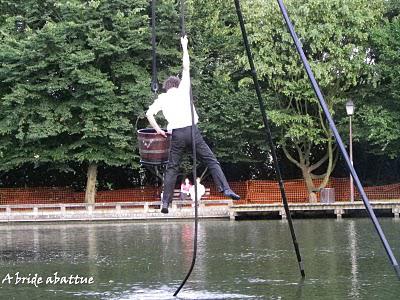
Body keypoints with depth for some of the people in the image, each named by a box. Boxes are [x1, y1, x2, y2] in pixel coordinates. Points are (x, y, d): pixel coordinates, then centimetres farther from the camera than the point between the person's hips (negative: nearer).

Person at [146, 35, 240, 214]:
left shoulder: (162, 98, 13)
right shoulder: (183, 89, 13)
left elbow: (149, 114, 1)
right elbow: (186, 68, 22)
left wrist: (158, 130, 11)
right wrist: (184, 47, 29)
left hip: (176, 134, 1)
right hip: (192, 130, -1)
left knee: (172, 168, 6)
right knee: (211, 160, -1)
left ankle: (165, 202, 0)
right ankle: (225, 189, -15)